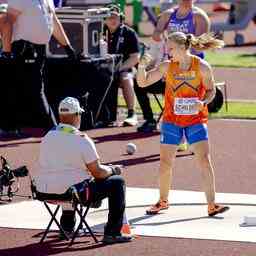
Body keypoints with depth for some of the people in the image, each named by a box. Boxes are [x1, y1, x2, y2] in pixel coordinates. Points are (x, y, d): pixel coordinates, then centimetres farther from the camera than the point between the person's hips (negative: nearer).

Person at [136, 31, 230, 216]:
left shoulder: (202, 67, -8)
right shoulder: (167, 67, -3)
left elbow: (211, 90, 2)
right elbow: (143, 82, 0)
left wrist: (203, 102, -18)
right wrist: (142, 66, -18)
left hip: (196, 120, -2)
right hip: (172, 120, 2)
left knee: (205, 160, -11)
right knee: (165, 163, 4)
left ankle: (212, 205, -6)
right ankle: (163, 201, 25)